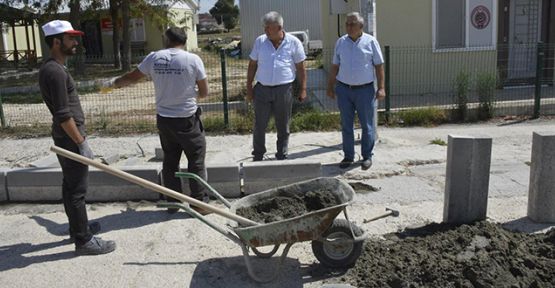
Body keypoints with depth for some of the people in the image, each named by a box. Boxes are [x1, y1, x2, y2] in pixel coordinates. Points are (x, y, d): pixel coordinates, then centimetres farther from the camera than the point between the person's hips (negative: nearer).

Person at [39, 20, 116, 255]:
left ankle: (77, 228, 33)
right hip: (70, 139, -10)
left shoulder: (50, 68, 12)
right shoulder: (56, 71, -21)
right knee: (76, 190, -3)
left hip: (65, 138, 10)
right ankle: (84, 241, 5)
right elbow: (63, 115, -24)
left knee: (70, 186, 19)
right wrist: (82, 143, -20)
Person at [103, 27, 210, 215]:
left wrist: (113, 83, 29)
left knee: (170, 161, 16)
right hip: (187, 120, -4)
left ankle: (173, 203, 23)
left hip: (164, 119, 4)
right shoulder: (193, 59, -9)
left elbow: (131, 77, 11)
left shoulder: (154, 58, -1)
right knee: (196, 161, 7)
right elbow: (204, 92, -4)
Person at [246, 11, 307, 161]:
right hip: (262, 89, 1)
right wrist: (249, 88, 5)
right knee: (259, 126, 4)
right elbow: (252, 65, 9)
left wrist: (303, 89, -2)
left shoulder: (293, 42, -2)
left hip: (284, 89, -1)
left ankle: (282, 156, 22)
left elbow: (300, 68, 2)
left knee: (283, 127, 9)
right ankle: (257, 157, 18)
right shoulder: (260, 41, 3)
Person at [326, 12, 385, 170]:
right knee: (346, 125, 7)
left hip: (365, 90, -2)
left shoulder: (370, 41, -2)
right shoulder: (341, 42, 6)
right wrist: (330, 87, 9)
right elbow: (335, 66, 11)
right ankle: (348, 156, 17)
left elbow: (379, 66, -2)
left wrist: (381, 88, -8)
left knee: (367, 125, 4)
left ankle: (367, 156, 16)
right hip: (343, 89, 3)